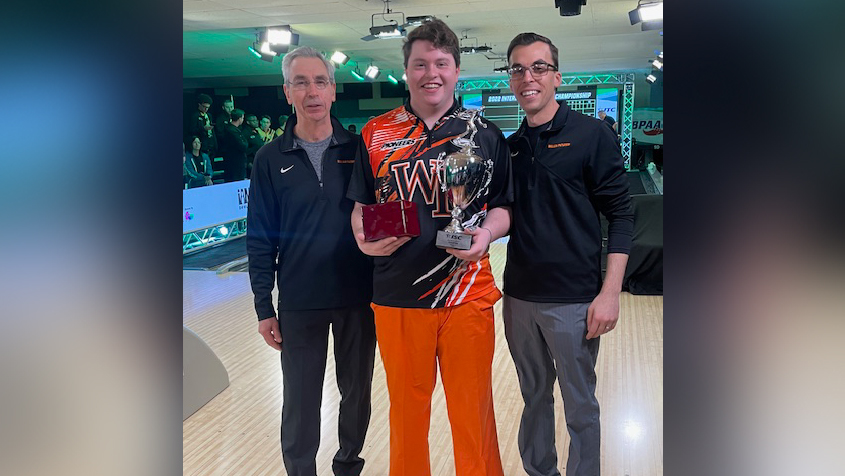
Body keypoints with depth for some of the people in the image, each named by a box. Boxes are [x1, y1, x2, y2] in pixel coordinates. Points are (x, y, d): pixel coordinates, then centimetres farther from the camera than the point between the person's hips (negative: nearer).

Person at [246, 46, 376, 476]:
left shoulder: (358, 150, -1)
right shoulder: (271, 159, -2)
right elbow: (260, 240, 0)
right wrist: (263, 310, -2)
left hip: (358, 297, 1)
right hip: (299, 303, -1)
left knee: (357, 392, 16)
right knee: (300, 403, 9)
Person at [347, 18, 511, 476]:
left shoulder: (484, 134, 3)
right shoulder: (377, 133, 4)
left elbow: (504, 206, 7)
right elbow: (361, 206, 10)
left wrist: (486, 232, -14)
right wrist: (364, 237, -10)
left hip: (467, 294, 0)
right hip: (396, 295, 1)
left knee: (473, 406, 10)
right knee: (406, 404, 16)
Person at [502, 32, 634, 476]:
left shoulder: (591, 134, -6)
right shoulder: (510, 145, 8)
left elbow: (620, 215, -8)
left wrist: (610, 292, -15)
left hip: (572, 301, -4)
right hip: (519, 297, 5)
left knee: (580, 407, 8)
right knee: (534, 397, 19)